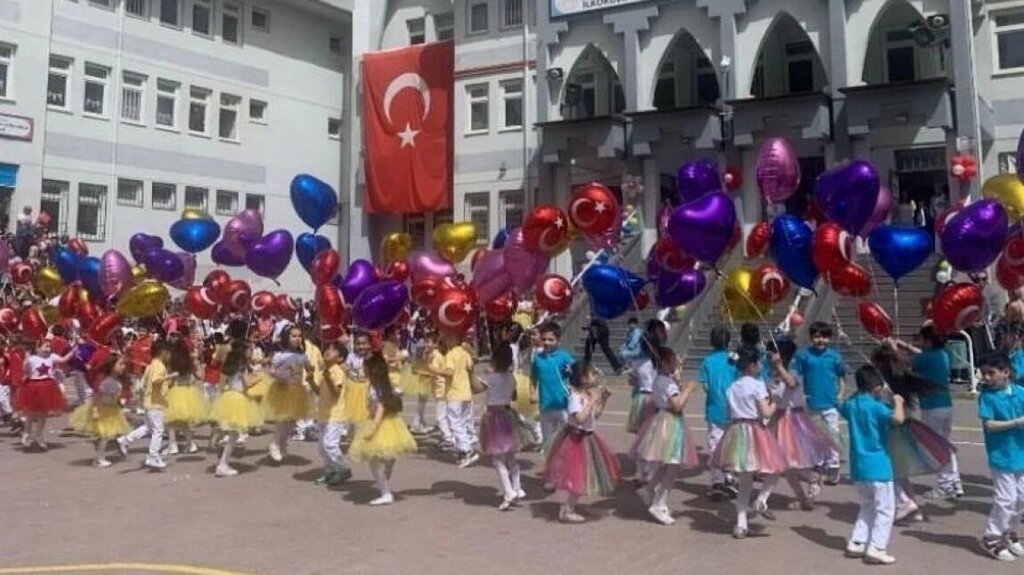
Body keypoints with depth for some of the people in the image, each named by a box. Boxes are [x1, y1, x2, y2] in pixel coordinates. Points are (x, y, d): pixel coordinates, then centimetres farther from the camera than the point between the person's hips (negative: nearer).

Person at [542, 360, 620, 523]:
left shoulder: (589, 395, 4)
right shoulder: (575, 397, -23)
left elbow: (596, 415, 15)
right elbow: (580, 418, -35)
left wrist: (603, 400, 4)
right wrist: (592, 401, -31)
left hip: (587, 438, 9)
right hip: (576, 439, -9)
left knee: (583, 475, 17)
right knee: (578, 476, -4)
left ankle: (568, 506, 30)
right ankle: (567, 511, 8)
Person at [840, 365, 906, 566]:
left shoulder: (851, 404, 5)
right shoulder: (875, 406, -18)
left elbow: (843, 409, 30)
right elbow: (898, 419, -33)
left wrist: (857, 393, 24)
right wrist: (897, 401, -14)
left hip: (858, 466, 7)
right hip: (877, 466, -7)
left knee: (867, 506, 21)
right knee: (885, 509, 3)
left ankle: (856, 543, 18)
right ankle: (876, 549, -1)